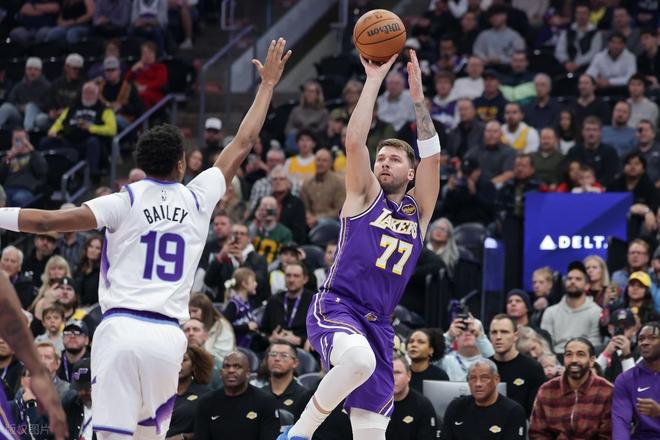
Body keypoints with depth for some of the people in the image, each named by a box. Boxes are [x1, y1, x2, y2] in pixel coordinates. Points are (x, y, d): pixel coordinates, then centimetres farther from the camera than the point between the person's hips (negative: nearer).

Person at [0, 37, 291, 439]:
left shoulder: (126, 201, 2)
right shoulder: (198, 200, 10)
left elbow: (52, 220, -6)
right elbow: (242, 145, 21)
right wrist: (268, 85, 31)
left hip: (121, 329, -3)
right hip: (168, 336, 3)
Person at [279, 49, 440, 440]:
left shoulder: (418, 210, 16)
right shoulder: (365, 195, 8)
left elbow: (432, 155, 4)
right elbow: (354, 141, -6)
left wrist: (417, 94, 0)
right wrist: (374, 81, -5)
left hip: (378, 323, 5)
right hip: (336, 308, -5)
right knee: (360, 360, -38)